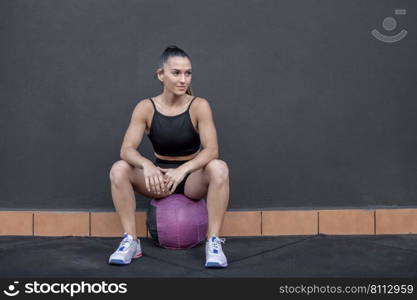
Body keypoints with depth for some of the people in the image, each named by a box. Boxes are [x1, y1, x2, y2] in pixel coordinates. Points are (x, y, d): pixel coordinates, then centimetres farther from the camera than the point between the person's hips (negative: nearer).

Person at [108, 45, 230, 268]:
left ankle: (213, 242, -25)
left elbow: (212, 150, -24)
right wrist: (146, 165, -41)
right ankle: (130, 241, -17)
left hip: (193, 178, -1)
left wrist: (183, 169, -42)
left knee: (218, 168, -34)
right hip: (160, 177, 2)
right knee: (119, 169, -26)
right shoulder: (145, 107, -10)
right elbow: (127, 149, -19)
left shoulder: (199, 106, -14)